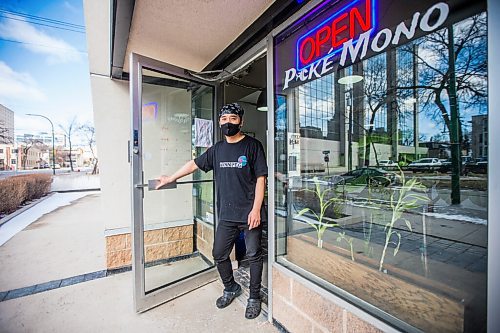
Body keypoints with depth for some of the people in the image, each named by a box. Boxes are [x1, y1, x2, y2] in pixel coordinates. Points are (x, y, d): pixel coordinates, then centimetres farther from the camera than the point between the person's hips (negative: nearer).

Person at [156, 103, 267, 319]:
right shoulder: (217, 149, 10)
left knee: (253, 256, 7)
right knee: (219, 255, 14)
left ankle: (254, 298, 31)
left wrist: (256, 209, -14)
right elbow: (195, 164, 20)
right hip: (226, 215, 5)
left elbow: (260, 178, -8)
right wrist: (170, 178, 26)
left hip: (250, 214, -4)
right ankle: (231, 288, 41)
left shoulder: (252, 145, -4)